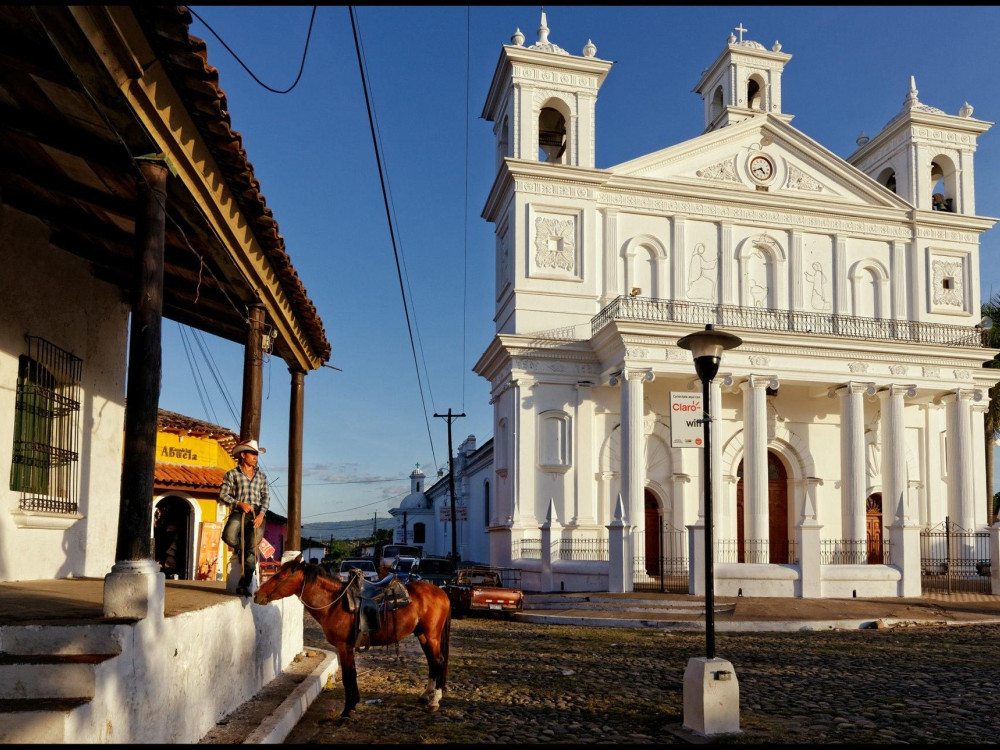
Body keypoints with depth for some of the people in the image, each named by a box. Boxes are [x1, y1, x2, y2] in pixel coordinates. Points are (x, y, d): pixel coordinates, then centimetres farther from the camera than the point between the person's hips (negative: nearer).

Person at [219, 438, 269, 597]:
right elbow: (222, 495, 1)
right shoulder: (232, 474, 7)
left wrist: (261, 514, -6)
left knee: (252, 548, -13)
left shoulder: (261, 476, 17)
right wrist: (239, 503, -13)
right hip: (239, 513, -2)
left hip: (257, 514, 2)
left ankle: (243, 584, -9)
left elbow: (266, 496, 10)